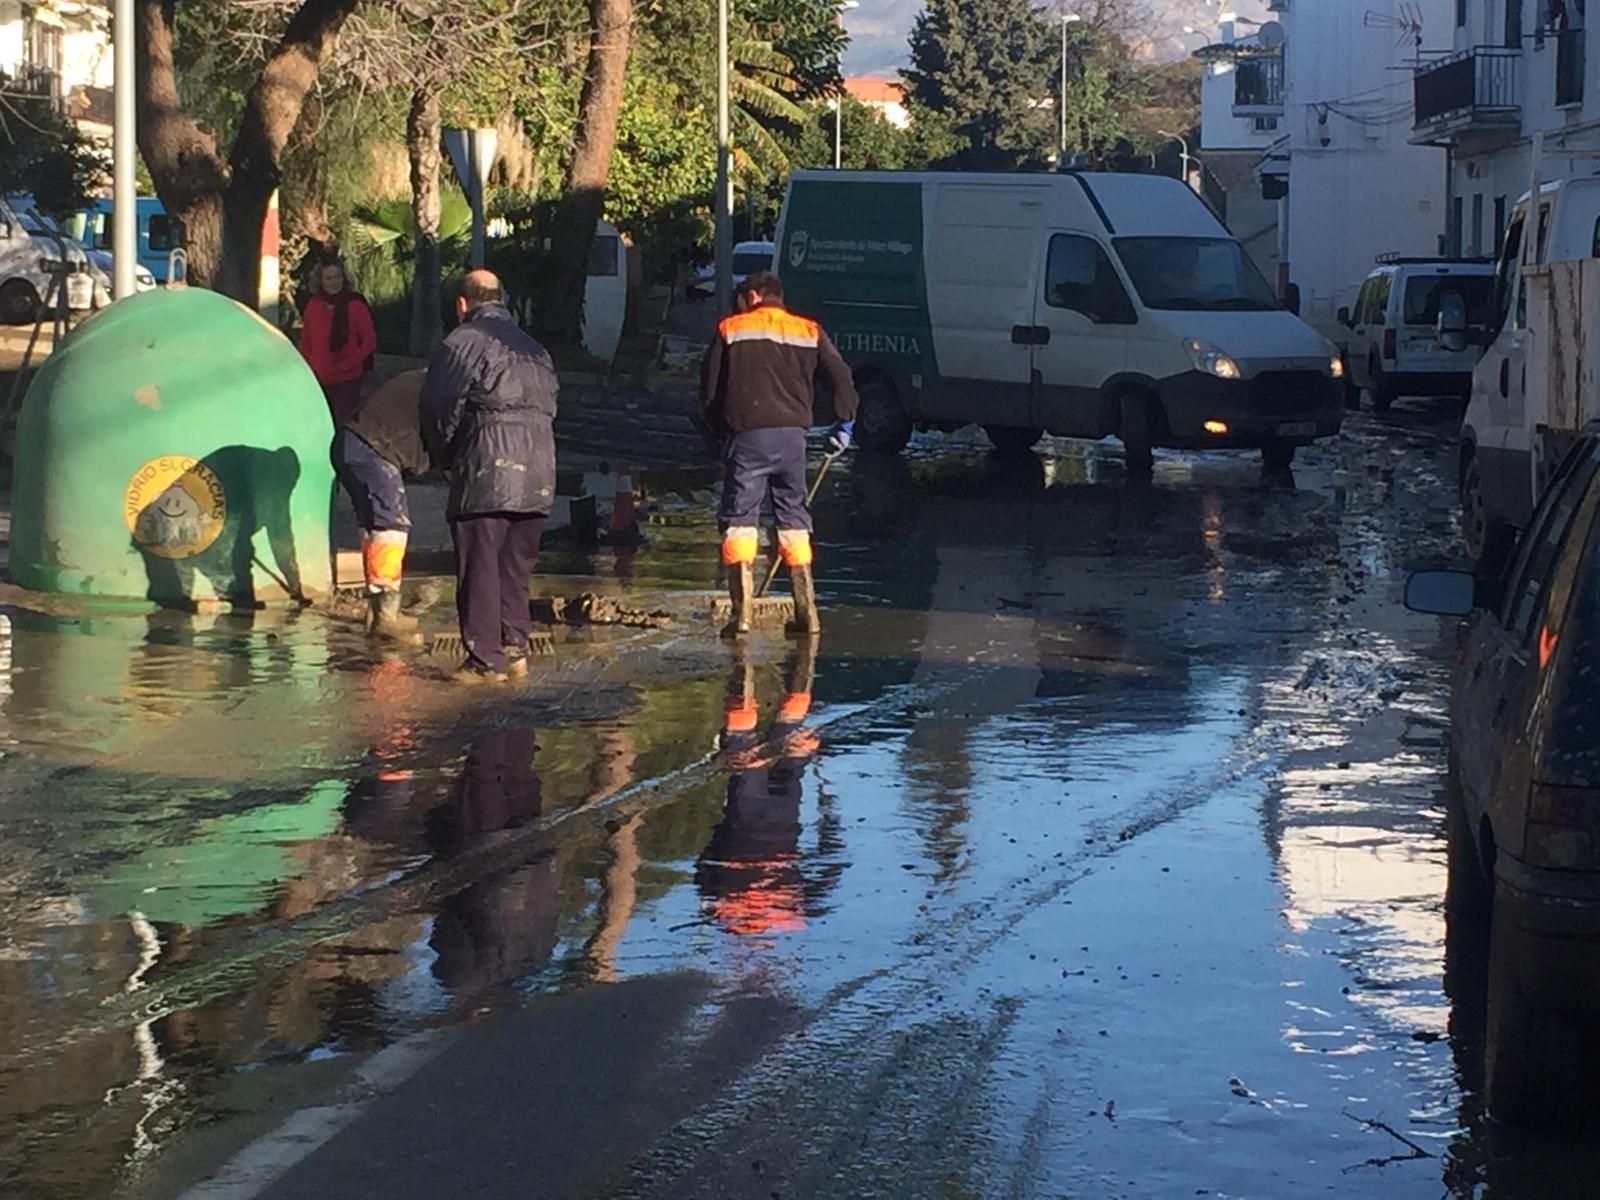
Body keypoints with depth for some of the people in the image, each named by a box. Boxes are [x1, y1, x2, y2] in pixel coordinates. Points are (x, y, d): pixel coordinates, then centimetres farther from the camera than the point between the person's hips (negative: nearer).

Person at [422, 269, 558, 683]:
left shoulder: (462, 343, -1)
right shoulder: (535, 349, 22)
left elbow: (439, 410, -1)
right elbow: (549, 406, 19)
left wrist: (445, 459, 16)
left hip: (488, 470, -7)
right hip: (539, 475, 7)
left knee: (480, 568, -2)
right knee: (516, 568, 15)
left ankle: (486, 660, -3)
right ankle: (514, 648, 15)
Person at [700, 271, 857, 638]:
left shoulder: (730, 330, 7)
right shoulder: (809, 331, 12)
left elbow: (708, 390, 7)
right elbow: (842, 378, 5)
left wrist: (721, 430, 17)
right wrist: (844, 425, 13)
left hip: (746, 435, -3)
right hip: (792, 435, 3)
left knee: (739, 521, 0)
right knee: (793, 520, 13)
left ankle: (742, 612, -11)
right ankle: (807, 613, 13)